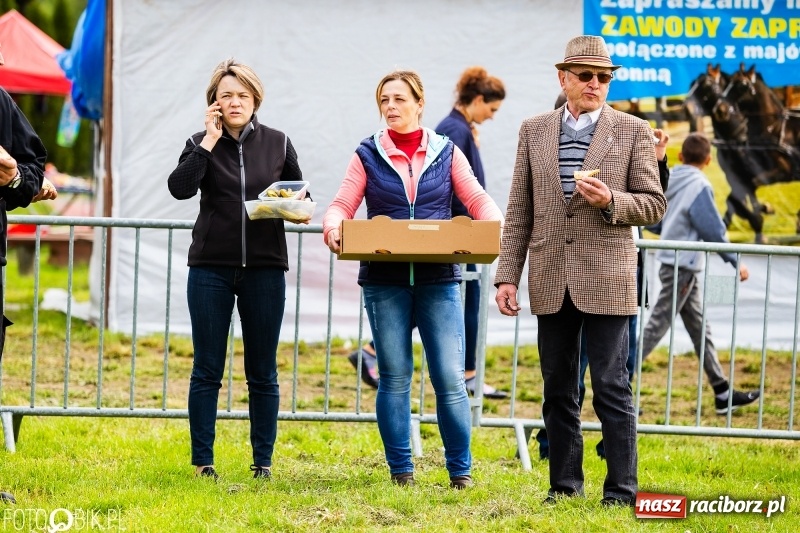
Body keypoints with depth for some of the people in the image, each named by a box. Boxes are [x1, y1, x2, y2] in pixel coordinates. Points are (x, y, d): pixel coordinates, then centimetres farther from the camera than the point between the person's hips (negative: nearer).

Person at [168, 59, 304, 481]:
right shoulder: (201, 144, 3)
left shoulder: (278, 144, 7)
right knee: (207, 370, 2)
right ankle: (202, 461, 8)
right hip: (211, 268, -1)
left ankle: (263, 462, 12)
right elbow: (180, 188, -13)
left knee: (263, 372, 5)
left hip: (265, 268, 1)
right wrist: (209, 141, -13)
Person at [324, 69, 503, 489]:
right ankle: (400, 470, 11)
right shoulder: (368, 155, 8)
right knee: (394, 376, 3)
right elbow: (343, 204, 2)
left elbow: (477, 200, 3)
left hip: (439, 279, 0)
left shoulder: (445, 153, 9)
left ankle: (460, 470, 3)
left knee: (450, 376, -5)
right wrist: (333, 228, -21)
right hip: (385, 282, 0)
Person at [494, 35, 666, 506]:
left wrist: (611, 201, -17)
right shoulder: (534, 131, 9)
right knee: (559, 391, 8)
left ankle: (621, 491, -2)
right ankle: (564, 485, 16)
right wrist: (508, 276, 4)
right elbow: (519, 212, 10)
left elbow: (654, 204, 2)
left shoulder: (634, 132, 2)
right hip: (552, 282, 3)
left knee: (612, 389, -5)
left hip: (607, 281, -3)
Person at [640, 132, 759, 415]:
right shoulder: (699, 187, -16)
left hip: (670, 261, 8)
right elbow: (713, 230, -17)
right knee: (656, 327, -6)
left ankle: (722, 393, 16)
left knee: (700, 329, 12)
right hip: (683, 265, -8)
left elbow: (652, 223, 13)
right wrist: (735, 262, -9)